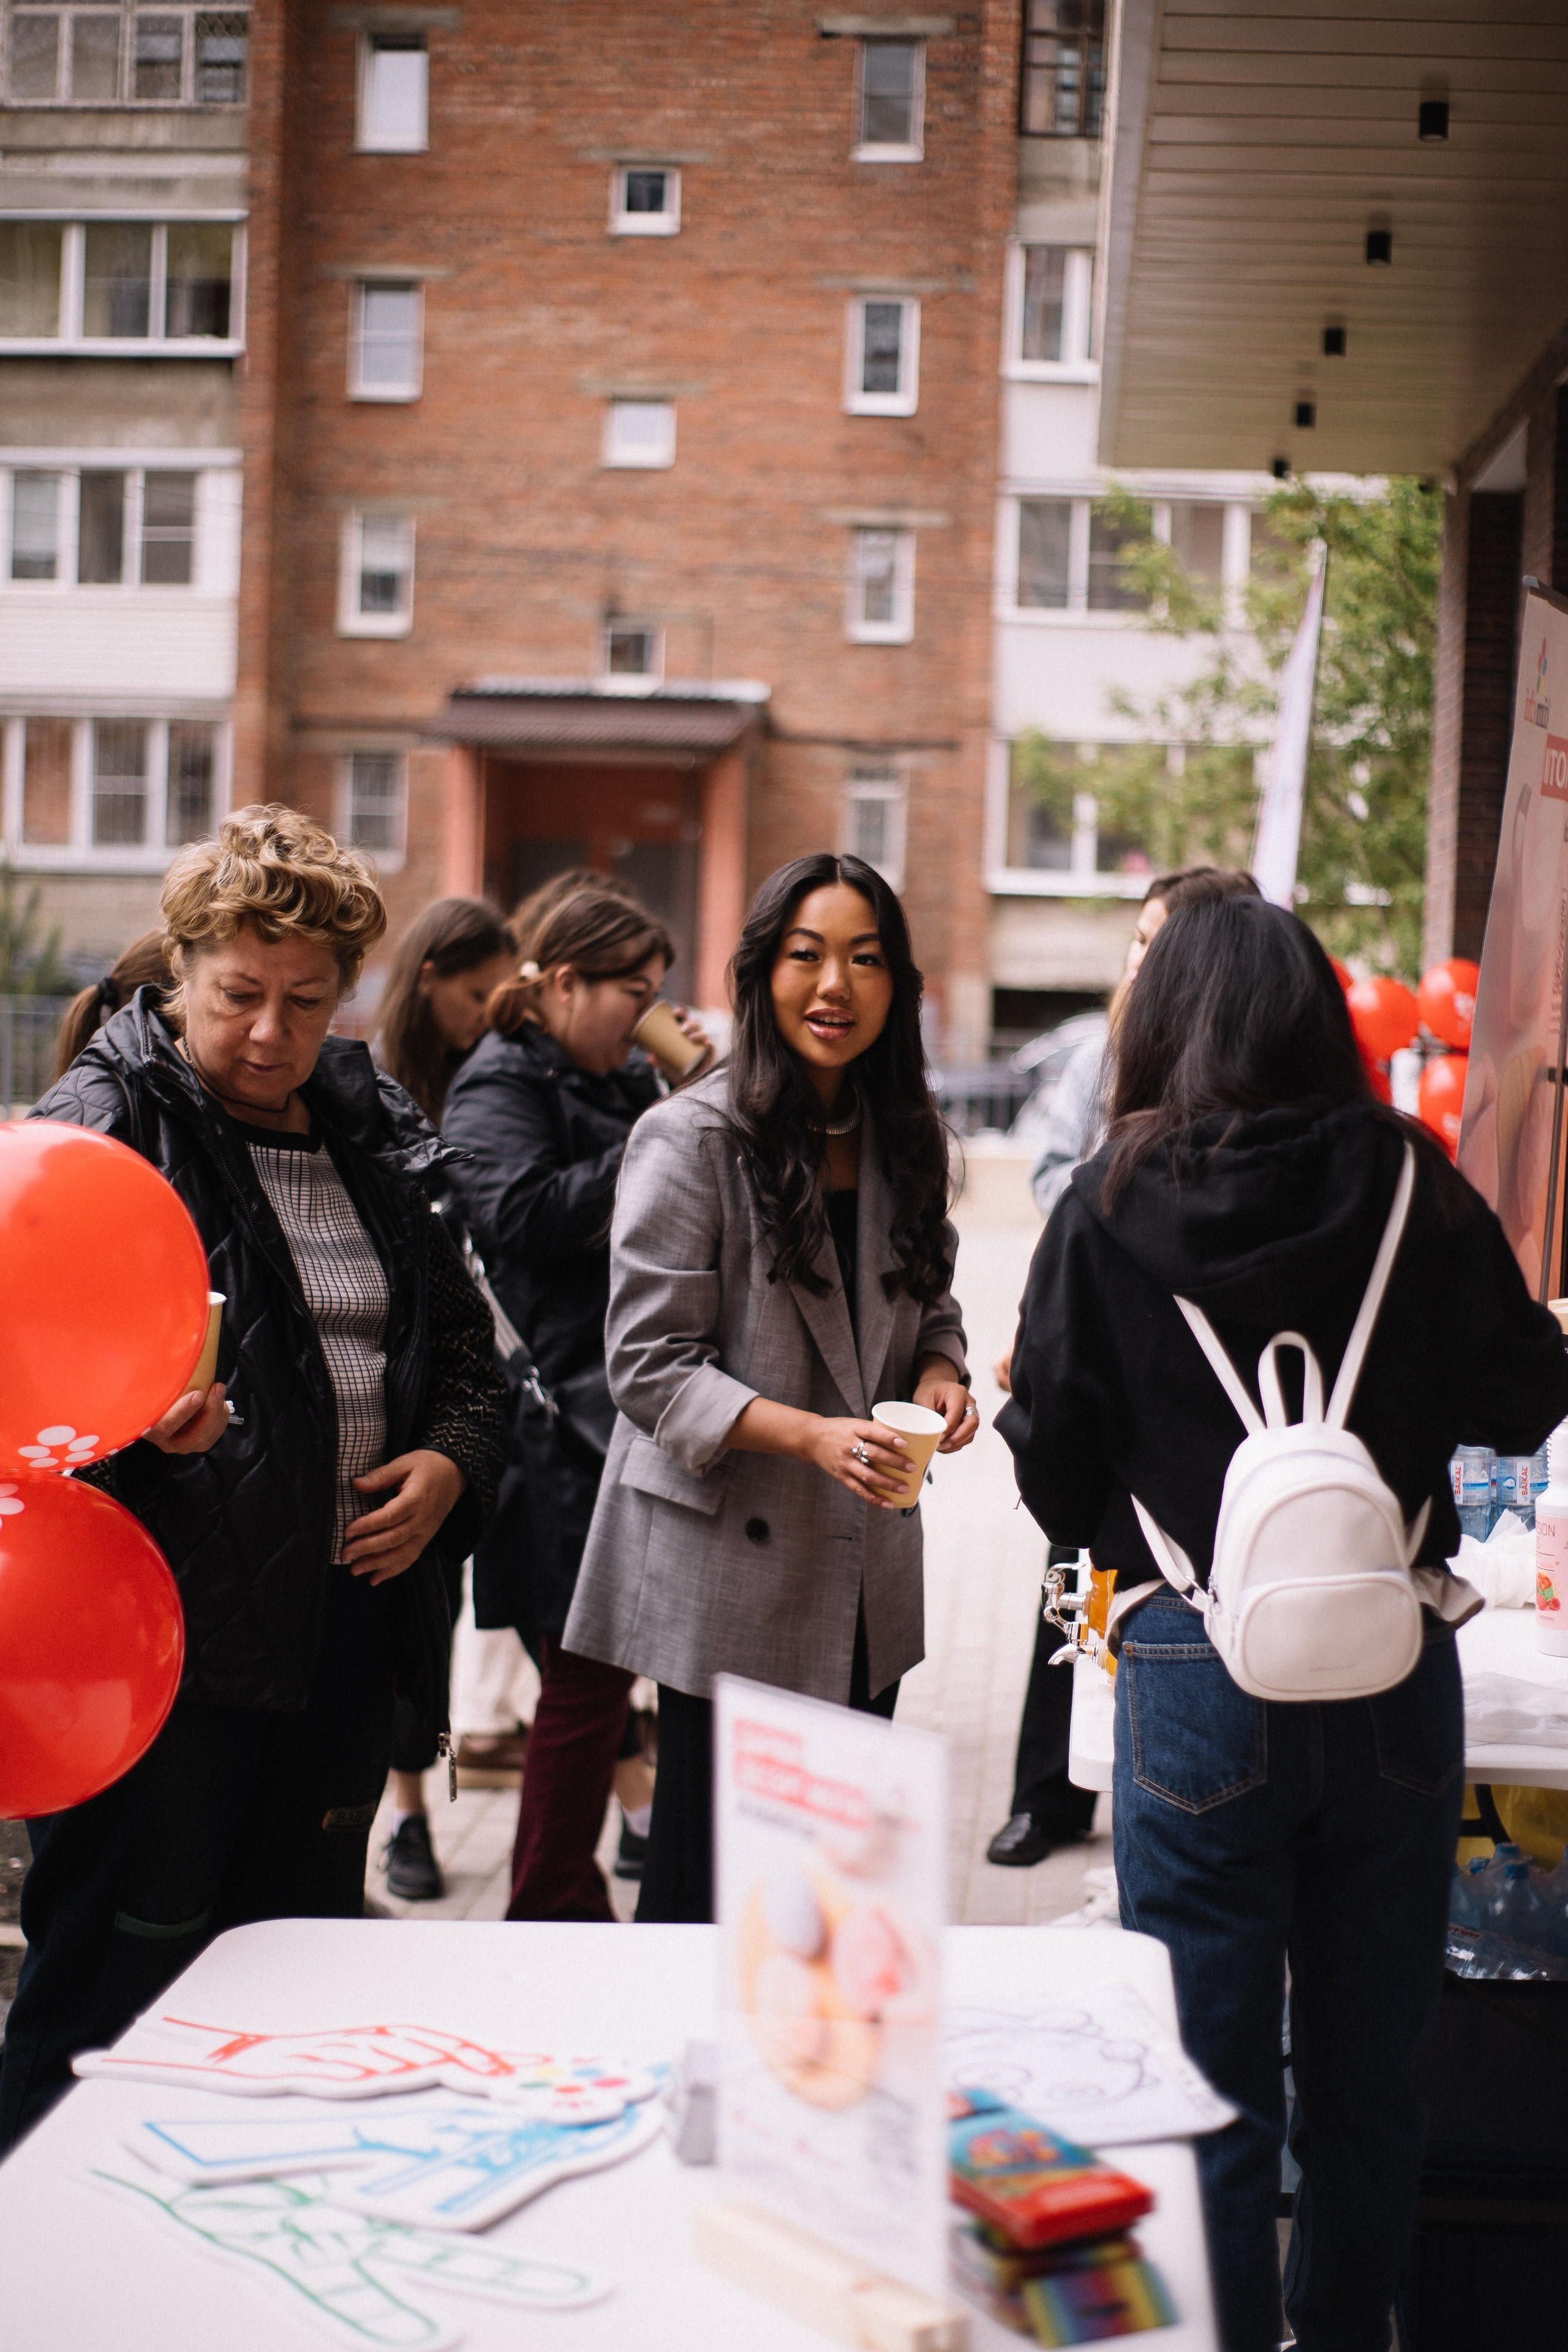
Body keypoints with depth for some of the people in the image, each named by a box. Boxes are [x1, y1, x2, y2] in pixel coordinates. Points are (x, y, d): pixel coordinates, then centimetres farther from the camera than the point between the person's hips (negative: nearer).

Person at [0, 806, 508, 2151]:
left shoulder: (378, 1140, 13)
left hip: (350, 1613, 6)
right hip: (176, 1613, -6)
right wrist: (137, 1418, -32)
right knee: (120, 1963, 1)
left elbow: (465, 1348, 21)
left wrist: (451, 1460, 2)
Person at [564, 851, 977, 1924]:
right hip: (728, 1567, -6)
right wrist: (811, 1434, -26)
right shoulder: (689, 1139, -11)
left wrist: (940, 1374, -4)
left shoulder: (904, 1136, 8)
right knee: (709, 1882, 4)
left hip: (867, 1576, 6)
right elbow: (650, 1366, -14)